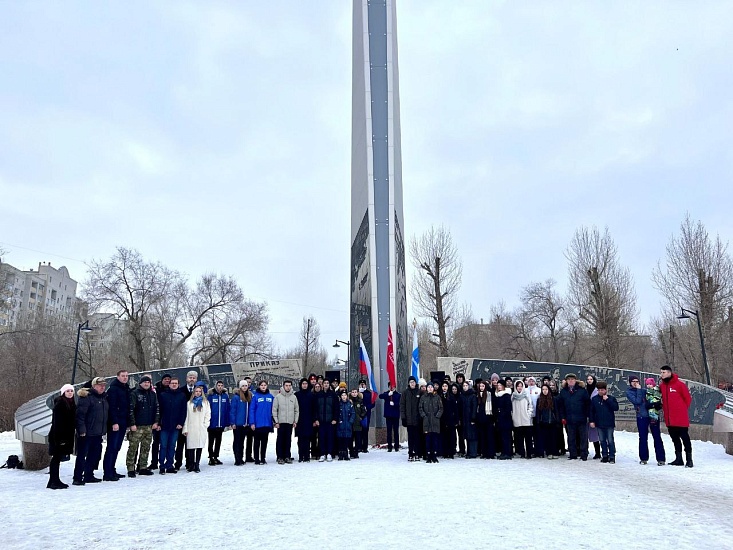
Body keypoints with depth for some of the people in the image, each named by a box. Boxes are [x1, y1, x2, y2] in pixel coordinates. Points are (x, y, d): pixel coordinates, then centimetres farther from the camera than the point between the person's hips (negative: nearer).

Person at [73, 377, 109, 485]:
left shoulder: (104, 398, 14)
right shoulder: (87, 397, -12)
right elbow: (80, 414, -18)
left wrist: (104, 429, 19)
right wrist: (81, 429, -22)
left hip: (98, 433, 8)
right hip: (87, 433, -8)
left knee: (95, 455, 13)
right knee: (82, 455, -2)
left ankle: (89, 475, 24)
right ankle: (77, 478, 4)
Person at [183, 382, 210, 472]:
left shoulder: (206, 402, 11)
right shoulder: (189, 403, 9)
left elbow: (208, 415, 10)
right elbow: (186, 416, 6)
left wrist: (205, 425, -1)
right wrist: (185, 428, 0)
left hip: (201, 428, 0)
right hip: (191, 428, 0)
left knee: (200, 446, 1)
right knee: (191, 446, -3)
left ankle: (197, 465, 7)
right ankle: (191, 465, 7)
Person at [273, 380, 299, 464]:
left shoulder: (294, 397, 7)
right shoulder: (278, 397, -1)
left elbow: (297, 410, 10)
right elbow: (274, 410, -2)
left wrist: (295, 421, 4)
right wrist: (276, 421, -7)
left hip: (290, 422, 2)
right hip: (281, 422, -2)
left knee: (288, 440, 6)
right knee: (280, 440, 1)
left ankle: (287, 456, 14)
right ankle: (280, 457, 8)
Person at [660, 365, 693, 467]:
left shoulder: (680, 384, -10)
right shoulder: (661, 386, 8)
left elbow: (688, 399, -4)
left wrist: (682, 410, 0)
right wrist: (665, 409, 11)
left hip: (681, 418, -6)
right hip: (669, 419, 6)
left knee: (685, 438, -1)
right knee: (675, 439, 13)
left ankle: (689, 459, 6)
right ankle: (678, 459, 21)